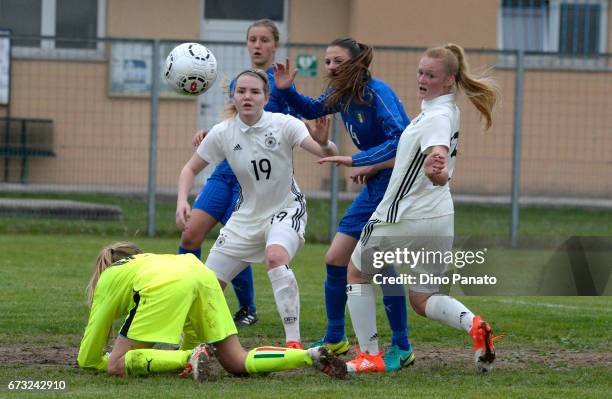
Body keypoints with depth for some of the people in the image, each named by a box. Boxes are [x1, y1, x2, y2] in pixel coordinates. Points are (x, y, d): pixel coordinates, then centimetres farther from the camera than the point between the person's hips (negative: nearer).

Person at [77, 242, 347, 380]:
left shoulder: (108, 277, 30)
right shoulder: (146, 259, 45)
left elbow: (87, 360, 29)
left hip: (167, 287, -6)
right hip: (202, 273, 6)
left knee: (117, 366, -1)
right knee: (238, 362, 8)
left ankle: (190, 358, -22)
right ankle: (311, 356, -12)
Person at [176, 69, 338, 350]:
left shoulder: (283, 125, -17)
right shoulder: (222, 133, -9)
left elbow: (329, 155, -26)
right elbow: (191, 169, 4)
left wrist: (323, 143, -50)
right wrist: (182, 201, -14)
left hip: (286, 210, -4)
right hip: (247, 215, 4)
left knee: (276, 256, -36)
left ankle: (294, 342, -34)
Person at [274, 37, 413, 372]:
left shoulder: (376, 93, -19)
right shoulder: (341, 94, 6)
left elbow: (401, 139, -27)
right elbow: (313, 110, 27)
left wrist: (357, 161, -24)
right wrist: (287, 91, 9)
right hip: (375, 186, 9)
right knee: (335, 259, 7)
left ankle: (401, 348, -3)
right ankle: (335, 340, 22)